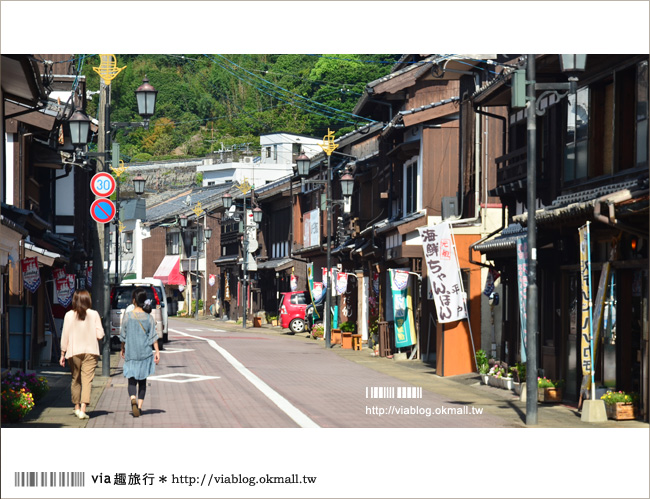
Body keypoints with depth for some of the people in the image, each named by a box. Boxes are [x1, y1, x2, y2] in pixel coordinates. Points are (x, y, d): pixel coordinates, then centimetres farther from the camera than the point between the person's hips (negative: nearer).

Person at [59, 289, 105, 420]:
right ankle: (83, 409, -17)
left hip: (73, 352, 1)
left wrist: (63, 354, 7)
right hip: (90, 351, -1)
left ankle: (77, 407, 23)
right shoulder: (94, 314, -3)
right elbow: (100, 335, -4)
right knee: (87, 380, -5)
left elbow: (65, 336, 0)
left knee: (75, 379, 16)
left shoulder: (69, 315, -2)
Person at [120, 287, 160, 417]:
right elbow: (153, 337, -4)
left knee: (132, 380, 3)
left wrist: (122, 349, 14)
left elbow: (123, 335, 0)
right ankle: (140, 405, 12)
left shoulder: (127, 316, -7)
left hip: (131, 353, -1)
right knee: (142, 380, 13)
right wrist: (157, 351, 0)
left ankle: (133, 399, -24)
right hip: (145, 353, 2)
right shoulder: (149, 318, -2)